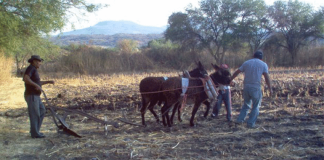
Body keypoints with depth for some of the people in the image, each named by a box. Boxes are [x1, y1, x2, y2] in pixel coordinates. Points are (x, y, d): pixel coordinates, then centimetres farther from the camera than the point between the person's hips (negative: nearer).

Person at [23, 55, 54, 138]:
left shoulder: (34, 70, 19)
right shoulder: (30, 68, -12)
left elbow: (38, 83, 29)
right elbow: (25, 78, -29)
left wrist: (48, 82, 23)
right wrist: (36, 85, -26)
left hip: (35, 96, 10)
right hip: (31, 96, -10)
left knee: (42, 111, 15)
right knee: (34, 114, -2)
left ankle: (35, 130, 20)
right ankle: (35, 133, 7)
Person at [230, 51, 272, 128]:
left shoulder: (246, 63, 11)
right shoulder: (263, 64, 2)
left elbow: (237, 72, 13)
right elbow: (267, 77, -5)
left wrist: (230, 80, 22)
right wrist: (270, 89, -3)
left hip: (246, 87, 4)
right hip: (256, 88, -4)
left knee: (246, 104, 20)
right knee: (255, 107, 7)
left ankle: (239, 120, 13)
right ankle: (250, 123, 5)